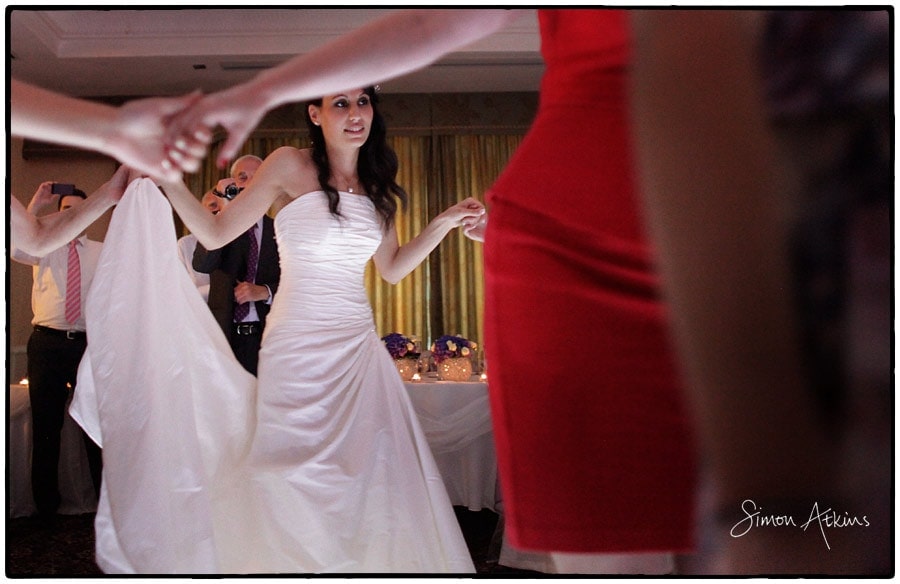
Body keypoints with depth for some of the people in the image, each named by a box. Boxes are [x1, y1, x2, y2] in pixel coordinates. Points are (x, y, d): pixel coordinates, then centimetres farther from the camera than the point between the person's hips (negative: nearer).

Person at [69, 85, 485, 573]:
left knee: (365, 475, 4)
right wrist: (165, 176, -14)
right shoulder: (290, 166, -3)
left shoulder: (376, 185, 10)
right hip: (297, 347, -4)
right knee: (298, 480, 1)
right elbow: (215, 233, -3)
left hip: (359, 346, 4)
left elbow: (392, 269, 16)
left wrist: (445, 222, 8)